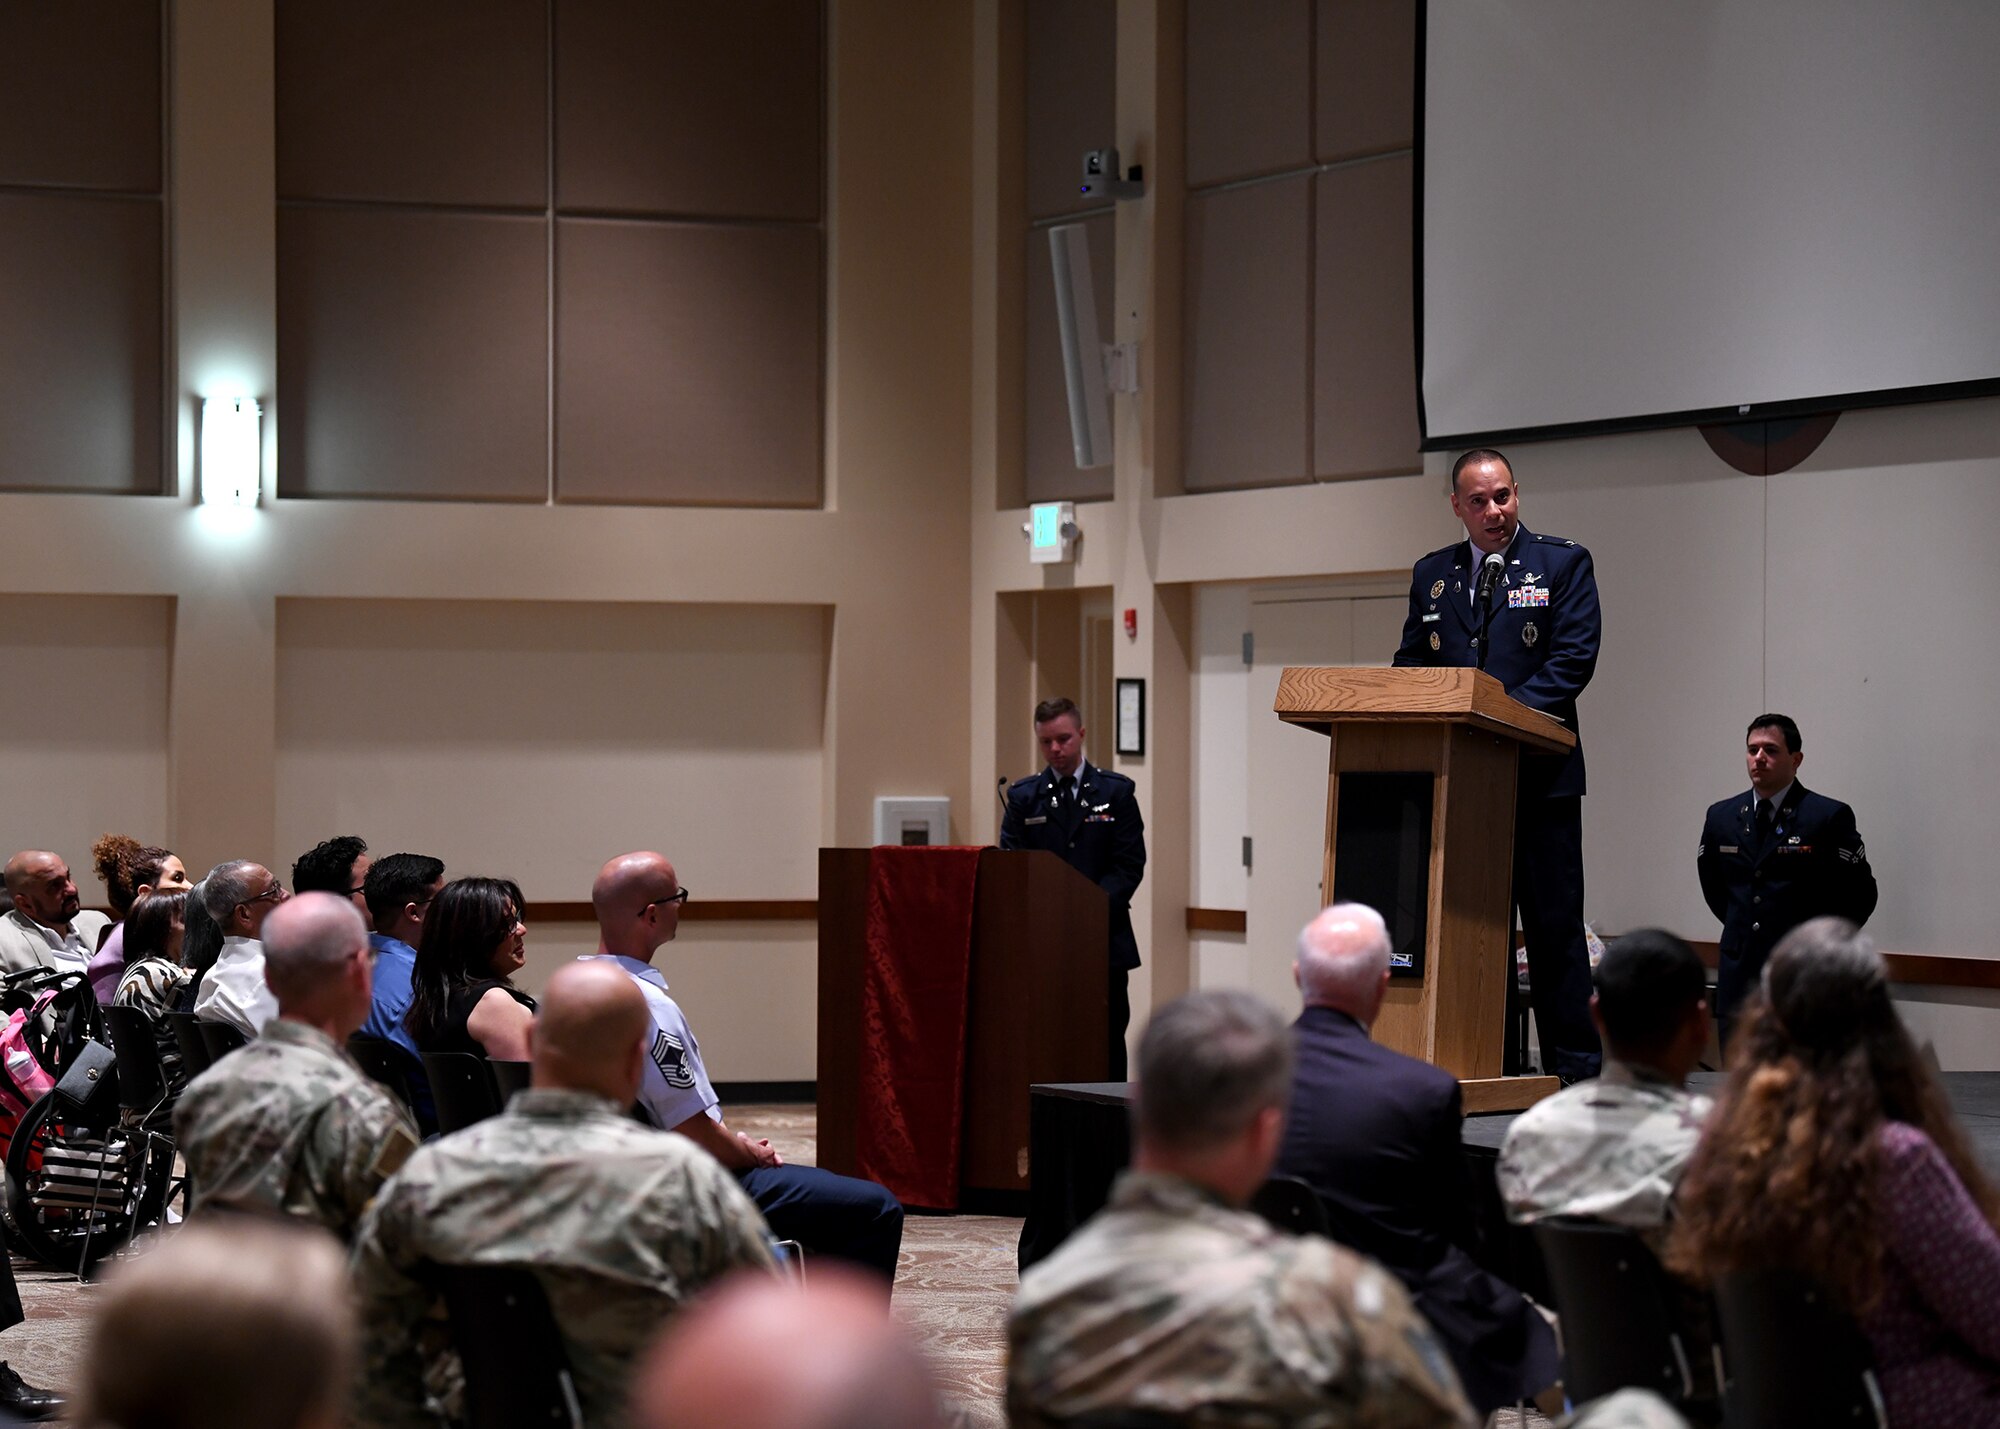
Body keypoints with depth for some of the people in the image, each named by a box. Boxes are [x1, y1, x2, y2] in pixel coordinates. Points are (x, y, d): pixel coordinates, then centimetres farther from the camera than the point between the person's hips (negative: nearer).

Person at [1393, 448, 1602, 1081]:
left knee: (1553, 922, -2)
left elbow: (1574, 657, -7)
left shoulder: (1563, 564, 3)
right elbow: (1410, 663, 13)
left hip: (1538, 771, -4)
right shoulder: (1431, 574, 15)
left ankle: (1573, 1067, 2)